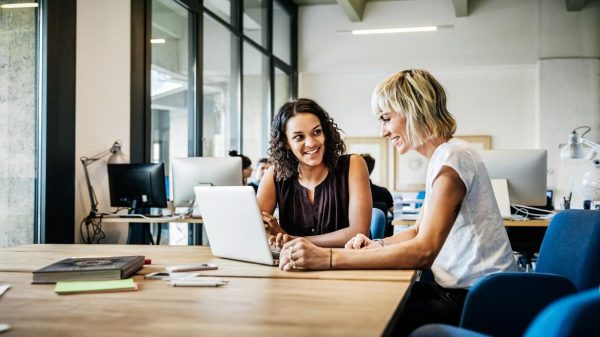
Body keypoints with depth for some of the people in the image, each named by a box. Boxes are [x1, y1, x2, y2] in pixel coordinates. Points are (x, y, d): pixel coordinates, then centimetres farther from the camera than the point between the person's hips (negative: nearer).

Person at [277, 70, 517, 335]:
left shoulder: (452, 157, -19)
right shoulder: (442, 157, 12)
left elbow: (423, 251, -28)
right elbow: (419, 232, 18)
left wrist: (329, 259, -30)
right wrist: (376, 245, -2)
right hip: (458, 288, 9)